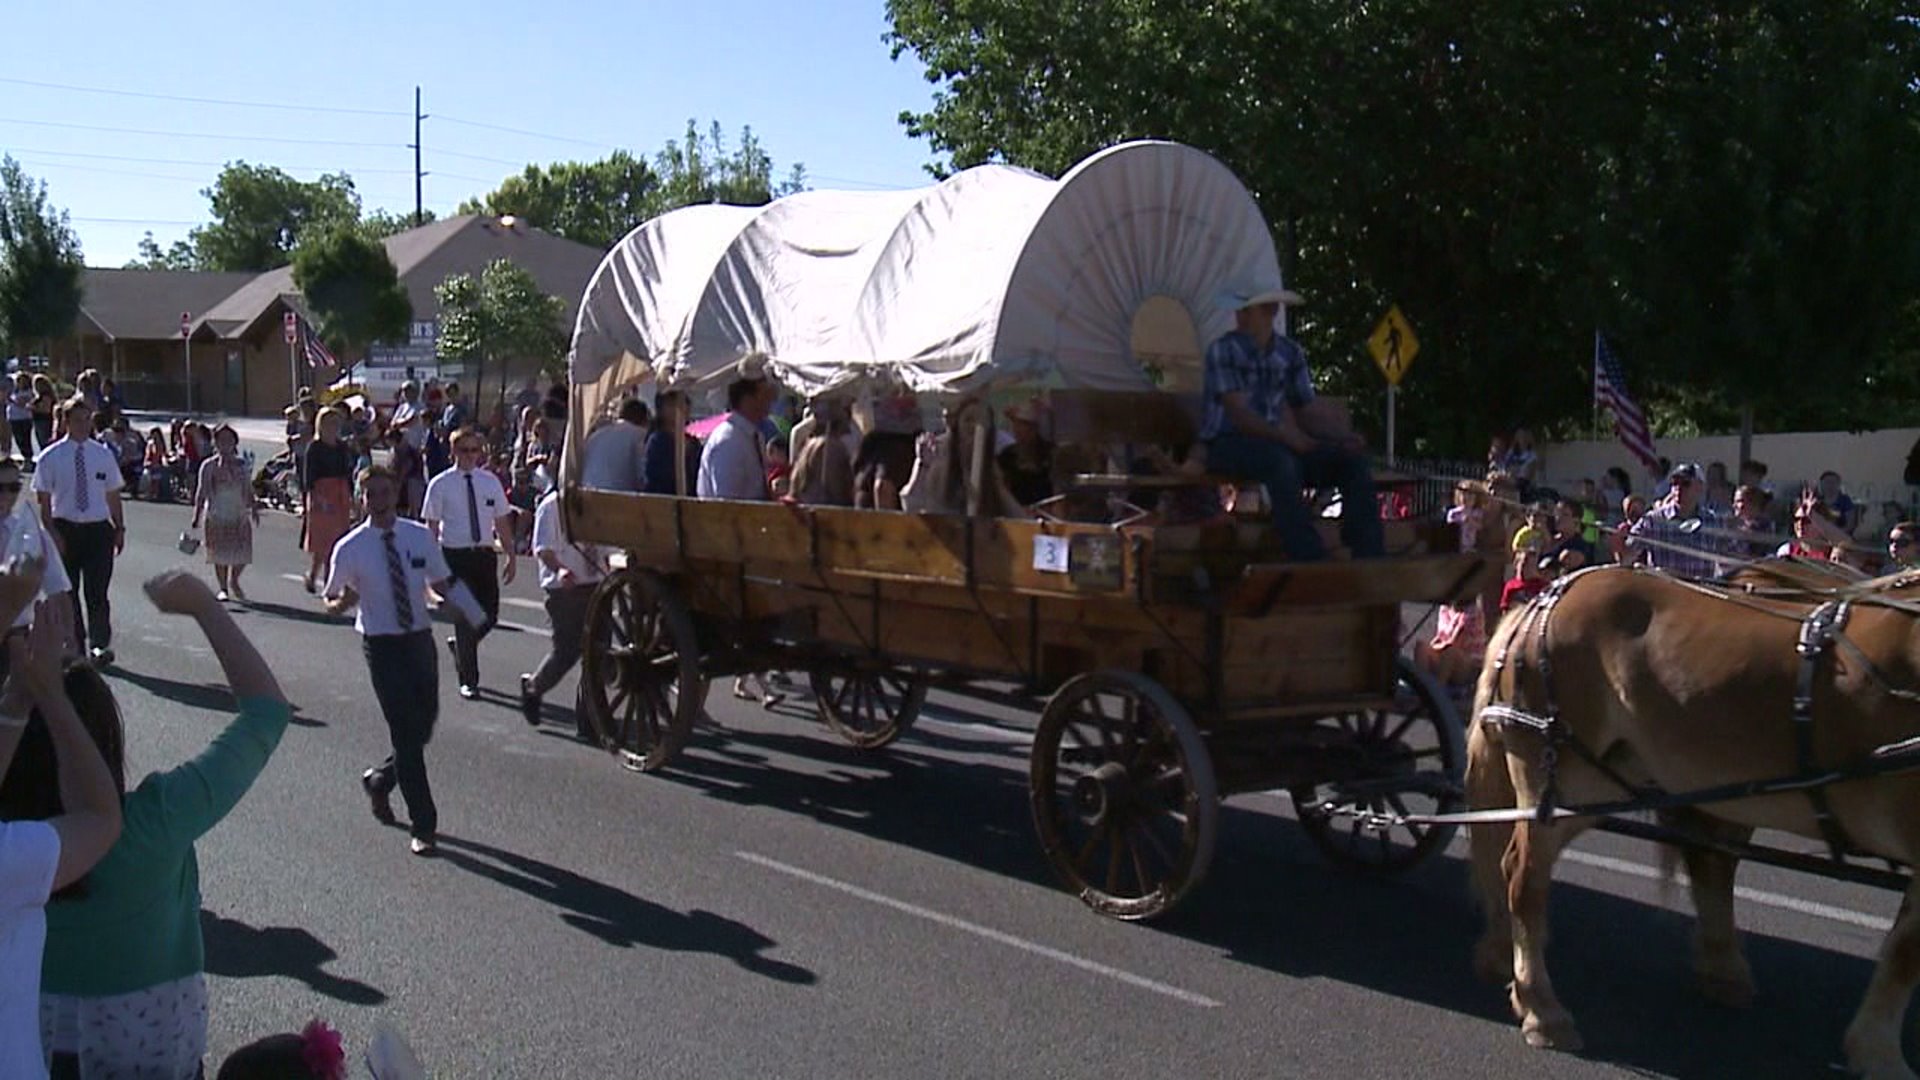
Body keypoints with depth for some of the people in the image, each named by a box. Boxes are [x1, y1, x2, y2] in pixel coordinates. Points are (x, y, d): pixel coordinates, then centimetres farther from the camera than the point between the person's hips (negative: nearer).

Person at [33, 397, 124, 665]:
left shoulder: (103, 455, 6)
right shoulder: (50, 458, -2)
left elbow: (113, 495, 10)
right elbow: (44, 500, -3)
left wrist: (119, 528, 5)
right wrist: (52, 533, -11)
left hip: (99, 530, 1)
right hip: (65, 529, -1)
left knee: (97, 592, -3)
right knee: (67, 591, 9)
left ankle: (100, 645, 3)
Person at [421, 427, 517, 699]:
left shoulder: (490, 481, 6)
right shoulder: (440, 485, -3)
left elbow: (502, 522, 10)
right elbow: (432, 527, -2)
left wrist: (510, 556, 8)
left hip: (485, 554, 4)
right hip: (455, 556, -3)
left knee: (489, 615, 4)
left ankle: (460, 645, 38)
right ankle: (468, 680, 10)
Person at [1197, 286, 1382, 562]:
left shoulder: (1290, 353, 10)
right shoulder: (1224, 350, -8)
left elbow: (1308, 409, 10)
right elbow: (1239, 414, -18)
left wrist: (1345, 436, -10)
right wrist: (1288, 437, -32)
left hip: (1279, 443, 6)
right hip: (1229, 445, -6)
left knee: (1354, 460, -13)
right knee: (1282, 460, -38)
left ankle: (1370, 559, -17)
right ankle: (1312, 564, -41)